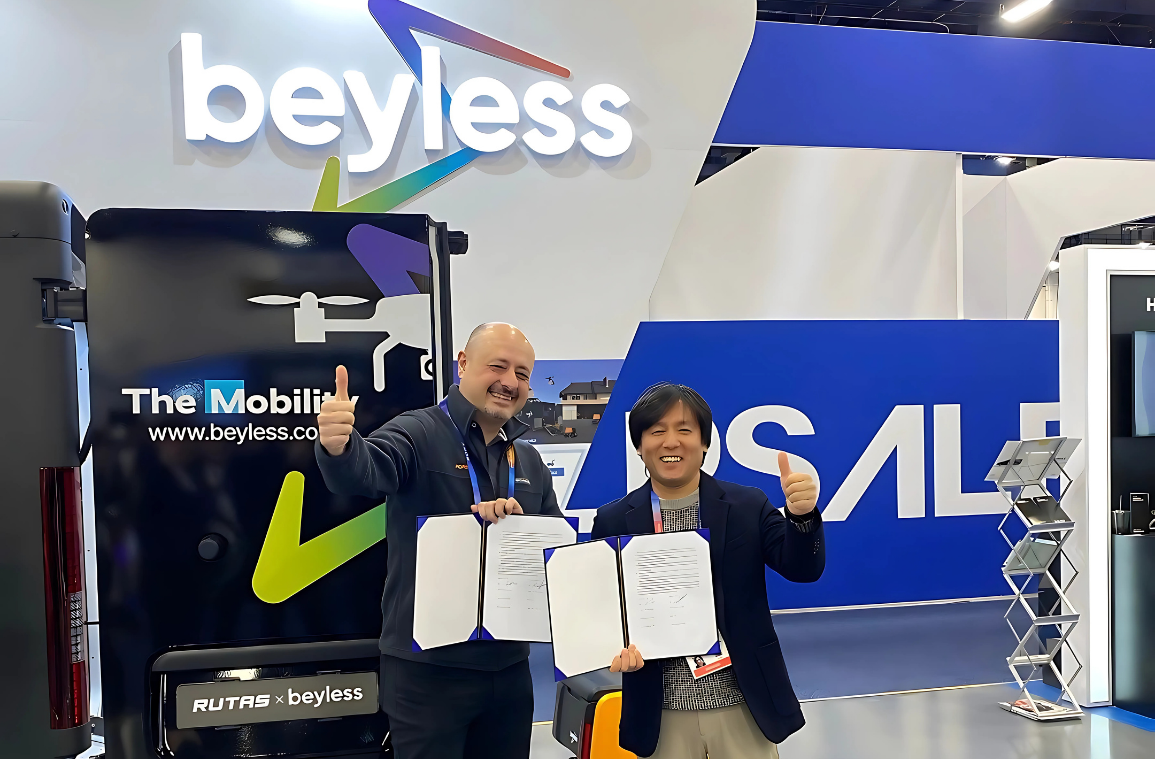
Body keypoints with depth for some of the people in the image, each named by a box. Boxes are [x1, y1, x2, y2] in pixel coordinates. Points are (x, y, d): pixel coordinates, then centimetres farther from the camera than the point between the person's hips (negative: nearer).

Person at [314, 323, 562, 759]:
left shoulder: (529, 461, 12)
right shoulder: (419, 434, -10)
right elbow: (363, 472, -30)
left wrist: (519, 525, -13)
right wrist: (339, 448, -54)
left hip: (509, 664, 6)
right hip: (428, 666, -6)